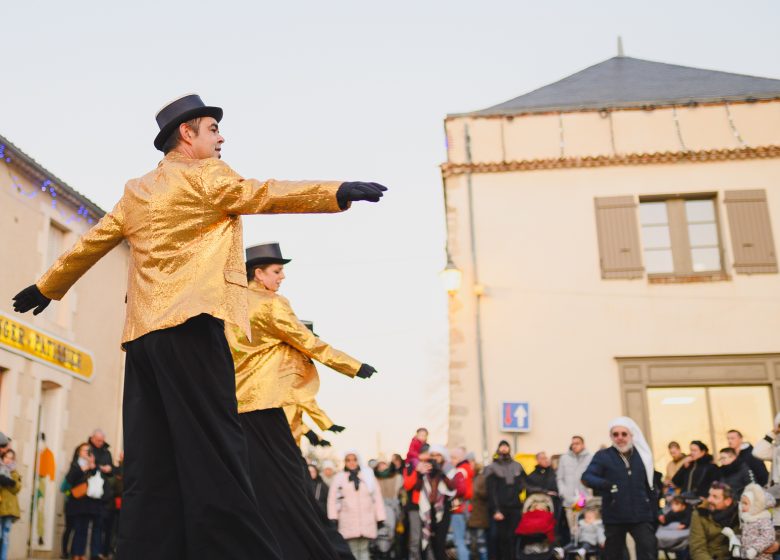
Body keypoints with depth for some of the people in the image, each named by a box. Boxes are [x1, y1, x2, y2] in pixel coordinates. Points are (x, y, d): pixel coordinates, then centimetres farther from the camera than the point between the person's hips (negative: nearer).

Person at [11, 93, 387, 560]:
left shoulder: (136, 191, 24)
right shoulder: (203, 173, 3)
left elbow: (90, 244, 33)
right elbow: (261, 194, -12)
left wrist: (47, 288, 47)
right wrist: (338, 192, -21)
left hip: (141, 333, 8)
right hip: (190, 327, -8)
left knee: (152, 467, 4)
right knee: (217, 455, -14)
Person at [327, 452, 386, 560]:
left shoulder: (368, 476, 7)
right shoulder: (339, 478, 5)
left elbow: (377, 497, 6)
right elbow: (333, 498, 3)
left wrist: (380, 518, 3)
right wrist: (333, 517, -4)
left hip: (366, 520, 1)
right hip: (348, 521, -1)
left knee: (363, 549, 3)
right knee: (352, 550, -1)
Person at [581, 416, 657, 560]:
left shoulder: (642, 456, 9)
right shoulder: (603, 456, -1)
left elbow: (650, 487, 15)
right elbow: (586, 477, -15)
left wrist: (654, 514, 13)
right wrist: (606, 485, -34)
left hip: (640, 515, 2)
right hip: (614, 516, -1)